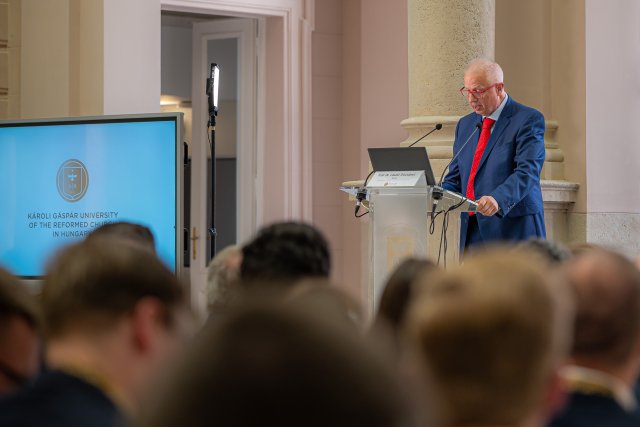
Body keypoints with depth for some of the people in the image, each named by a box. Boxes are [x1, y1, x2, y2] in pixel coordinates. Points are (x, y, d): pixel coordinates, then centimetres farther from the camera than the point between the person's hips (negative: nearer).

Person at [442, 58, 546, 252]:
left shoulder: (528, 120, -4)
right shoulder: (465, 125, 19)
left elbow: (528, 172, -17)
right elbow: (455, 178, 20)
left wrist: (498, 199, -33)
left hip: (513, 230, -6)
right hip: (473, 234, 6)